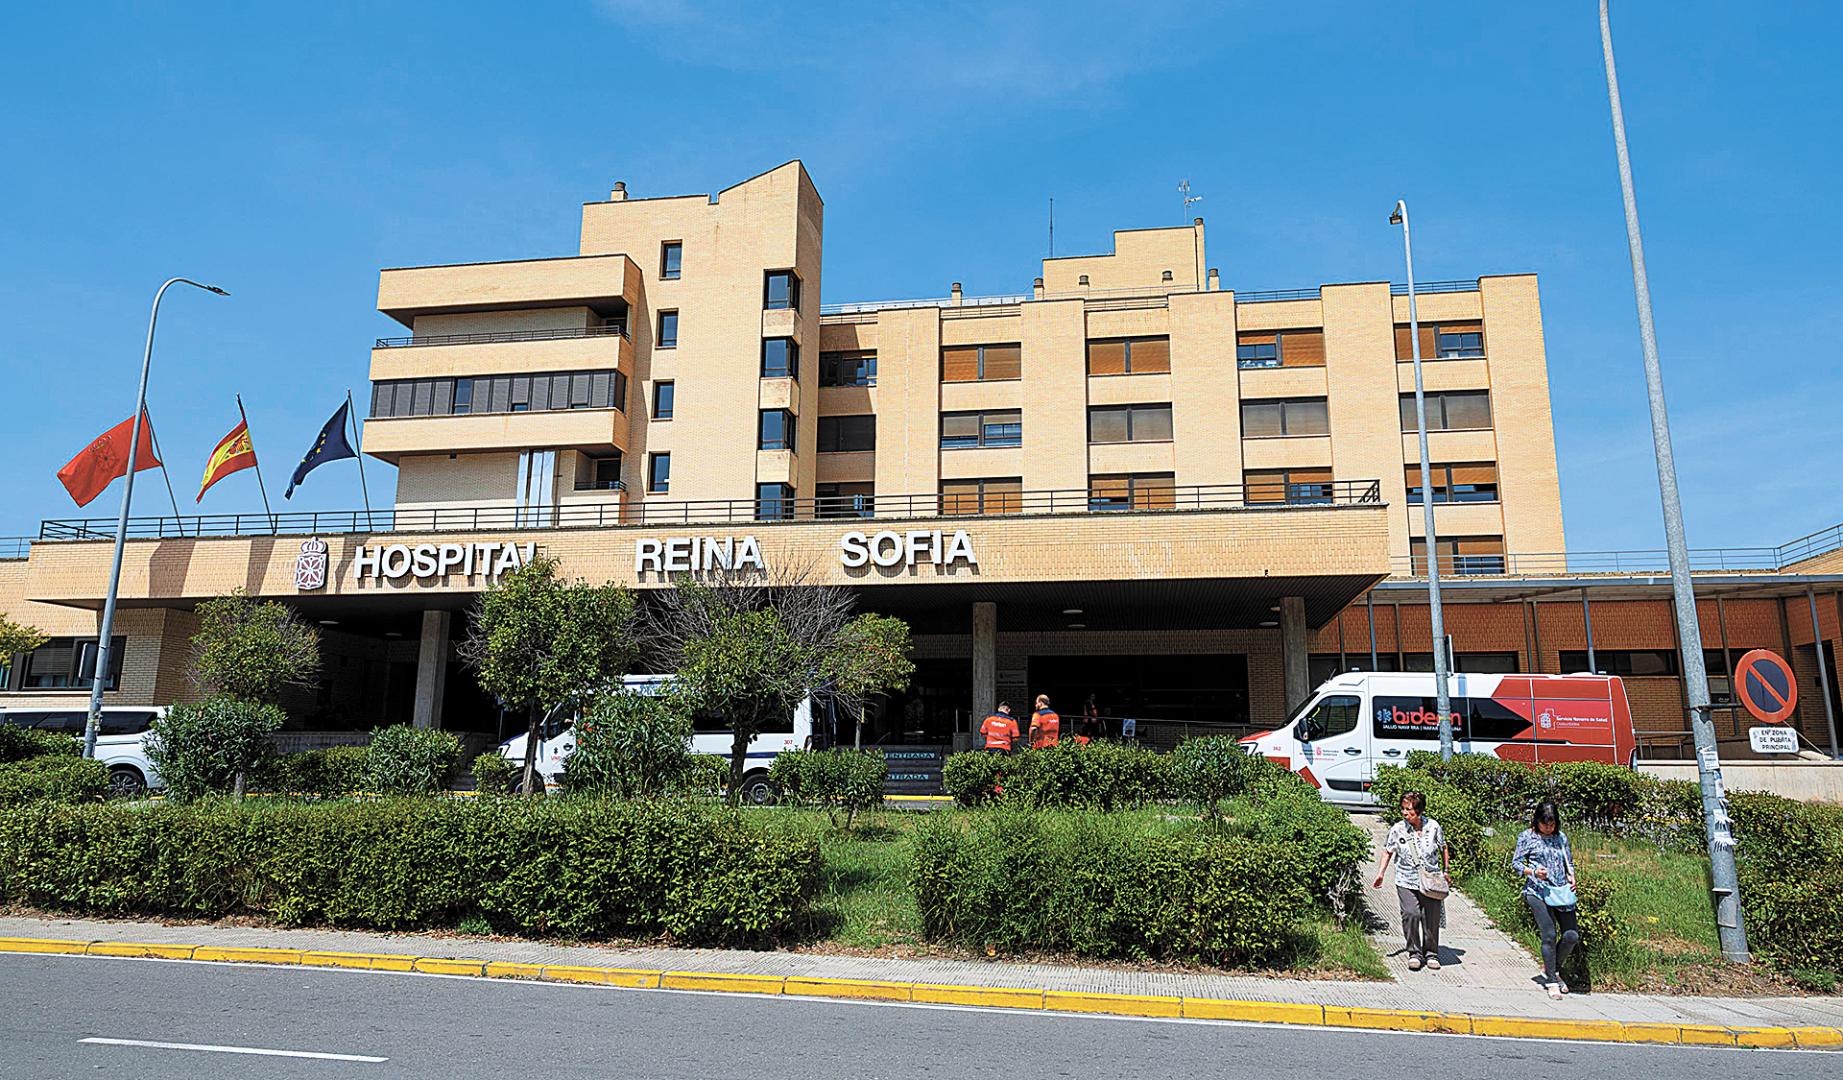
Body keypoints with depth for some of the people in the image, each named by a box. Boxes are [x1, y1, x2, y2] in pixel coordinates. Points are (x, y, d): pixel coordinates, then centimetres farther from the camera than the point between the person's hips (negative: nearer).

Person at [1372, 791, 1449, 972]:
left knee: (1431, 918, 5)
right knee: (1410, 914, -15)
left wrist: (1445, 870, 14)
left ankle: (1431, 954, 25)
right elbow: (1388, 851, 9)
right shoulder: (1397, 829, -4)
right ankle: (1414, 953, 1)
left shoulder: (1433, 826, -2)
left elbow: (1443, 848, 14)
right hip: (1406, 881, -1)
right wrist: (1381, 873, 5)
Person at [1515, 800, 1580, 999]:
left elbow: (1569, 862, 23)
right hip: (1538, 892, -5)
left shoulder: (1561, 837, 14)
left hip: (1561, 892, 5)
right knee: (1549, 934, -13)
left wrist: (1571, 876, 3)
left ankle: (1552, 969, 22)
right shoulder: (1527, 837, 2)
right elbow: (1516, 862, 1)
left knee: (1572, 936, -2)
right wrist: (1533, 872, -16)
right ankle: (1552, 982, -2)